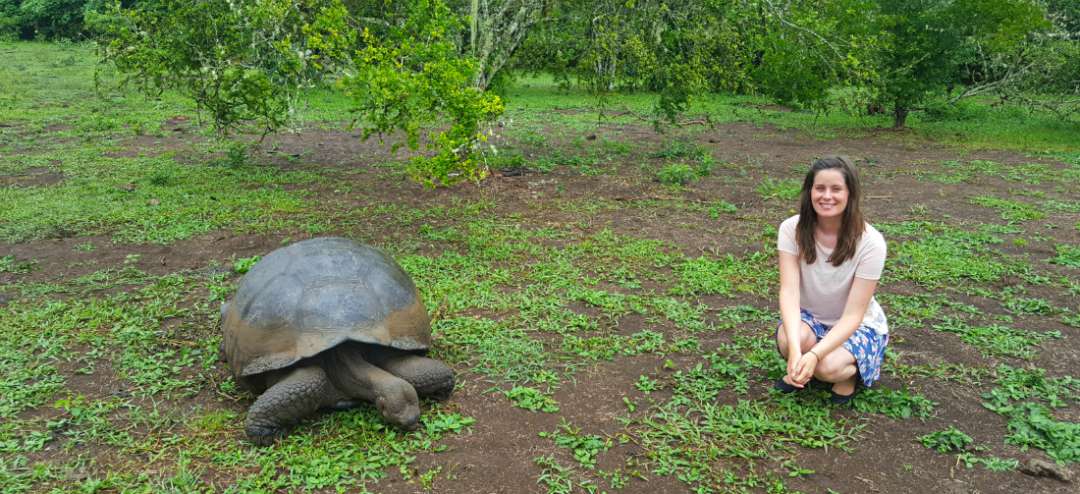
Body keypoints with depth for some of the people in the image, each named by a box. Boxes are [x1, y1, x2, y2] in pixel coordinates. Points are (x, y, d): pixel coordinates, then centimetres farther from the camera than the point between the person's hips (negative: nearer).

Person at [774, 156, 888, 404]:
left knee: (828, 367, -32)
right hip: (808, 317, 2)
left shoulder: (870, 242, -26)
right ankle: (799, 372, 2)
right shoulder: (792, 229, -19)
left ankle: (849, 374, 4)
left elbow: (853, 314, -25)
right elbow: (789, 291, -26)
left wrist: (814, 355, -39)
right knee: (787, 340, -33)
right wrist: (795, 351, -42)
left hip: (857, 326, -2)